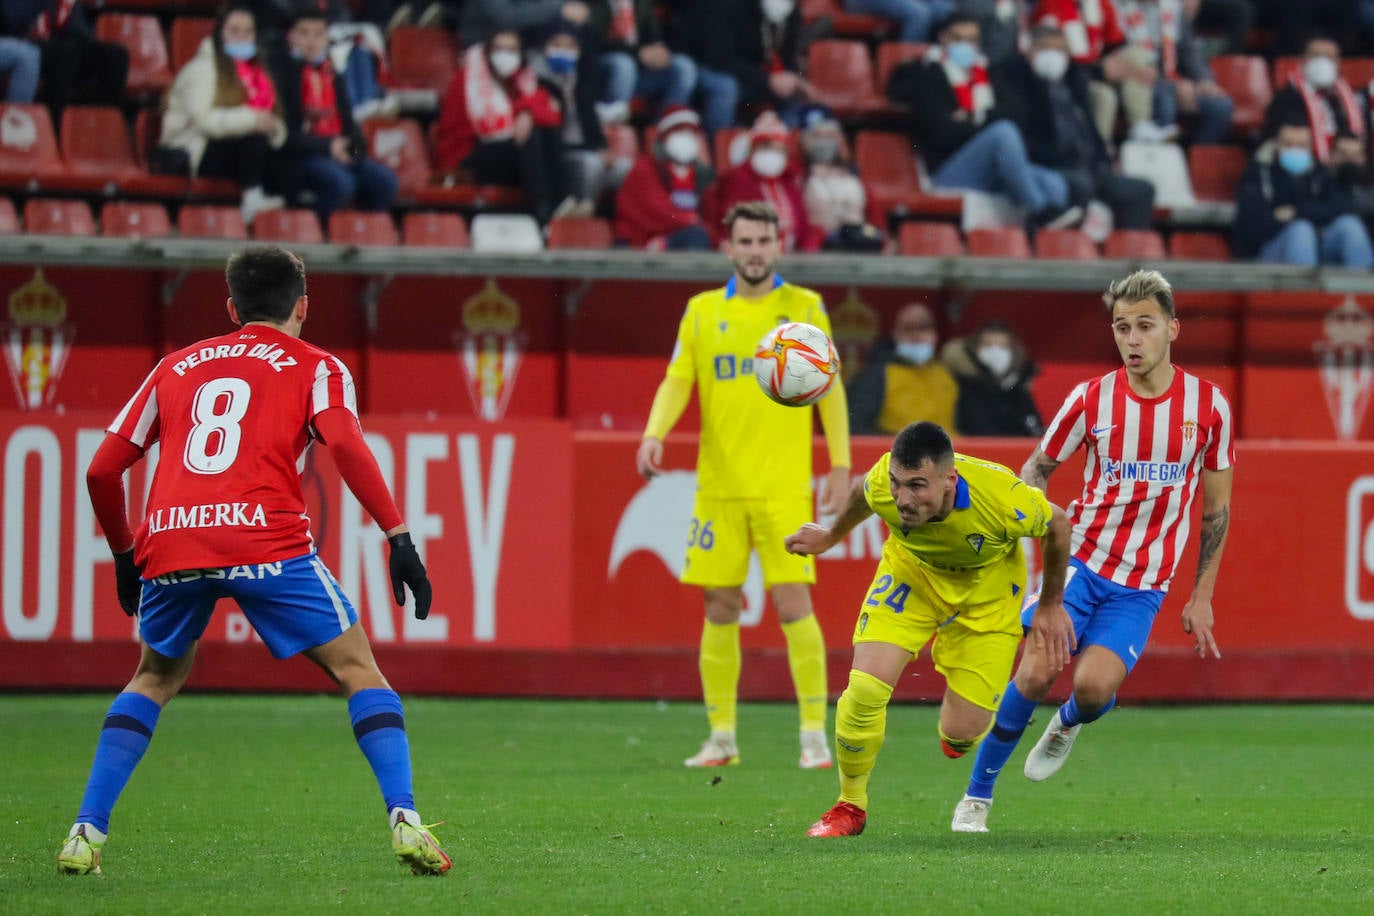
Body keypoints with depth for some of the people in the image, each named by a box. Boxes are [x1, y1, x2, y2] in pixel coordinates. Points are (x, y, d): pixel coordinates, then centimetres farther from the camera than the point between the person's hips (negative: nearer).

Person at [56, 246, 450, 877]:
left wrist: (123, 553, 38)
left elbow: (102, 471, 25)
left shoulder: (176, 368, 27)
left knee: (155, 680, 26)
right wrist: (399, 535, -7)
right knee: (359, 670, 8)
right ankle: (404, 821, -9)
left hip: (169, 542, 4)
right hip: (266, 541, -3)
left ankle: (85, 834, 15)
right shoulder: (316, 368, 16)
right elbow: (346, 446, -5)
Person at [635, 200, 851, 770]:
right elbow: (677, 380, 3)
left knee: (793, 603, -9)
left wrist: (840, 465, 0)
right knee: (719, 608, 3)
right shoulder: (702, 312, 9)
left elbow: (829, 389, 6)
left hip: (784, 485, -2)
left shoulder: (804, 307, 4)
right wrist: (654, 434, -16)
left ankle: (814, 734, -4)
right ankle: (721, 738, 11)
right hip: (718, 485, 2)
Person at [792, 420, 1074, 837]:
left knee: (962, 732, -8)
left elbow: (1057, 524, -14)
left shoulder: (1003, 500, -38)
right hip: (911, 570, 1)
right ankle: (850, 806, 7)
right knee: (865, 687, -18)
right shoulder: (880, 485, -31)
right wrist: (832, 536, 17)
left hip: (987, 588, -1)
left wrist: (1052, 606, -2)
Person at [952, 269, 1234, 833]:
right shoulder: (1091, 399, -3)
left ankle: (1069, 723, 19)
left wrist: (1201, 597, 6)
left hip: (1143, 585, 0)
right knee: (1036, 671, -17)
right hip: (1081, 558, 0)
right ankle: (977, 795, 1)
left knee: (1093, 685, -20)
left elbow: (1216, 507, 7)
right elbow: (1038, 466, 12)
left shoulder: (1209, 406, -2)